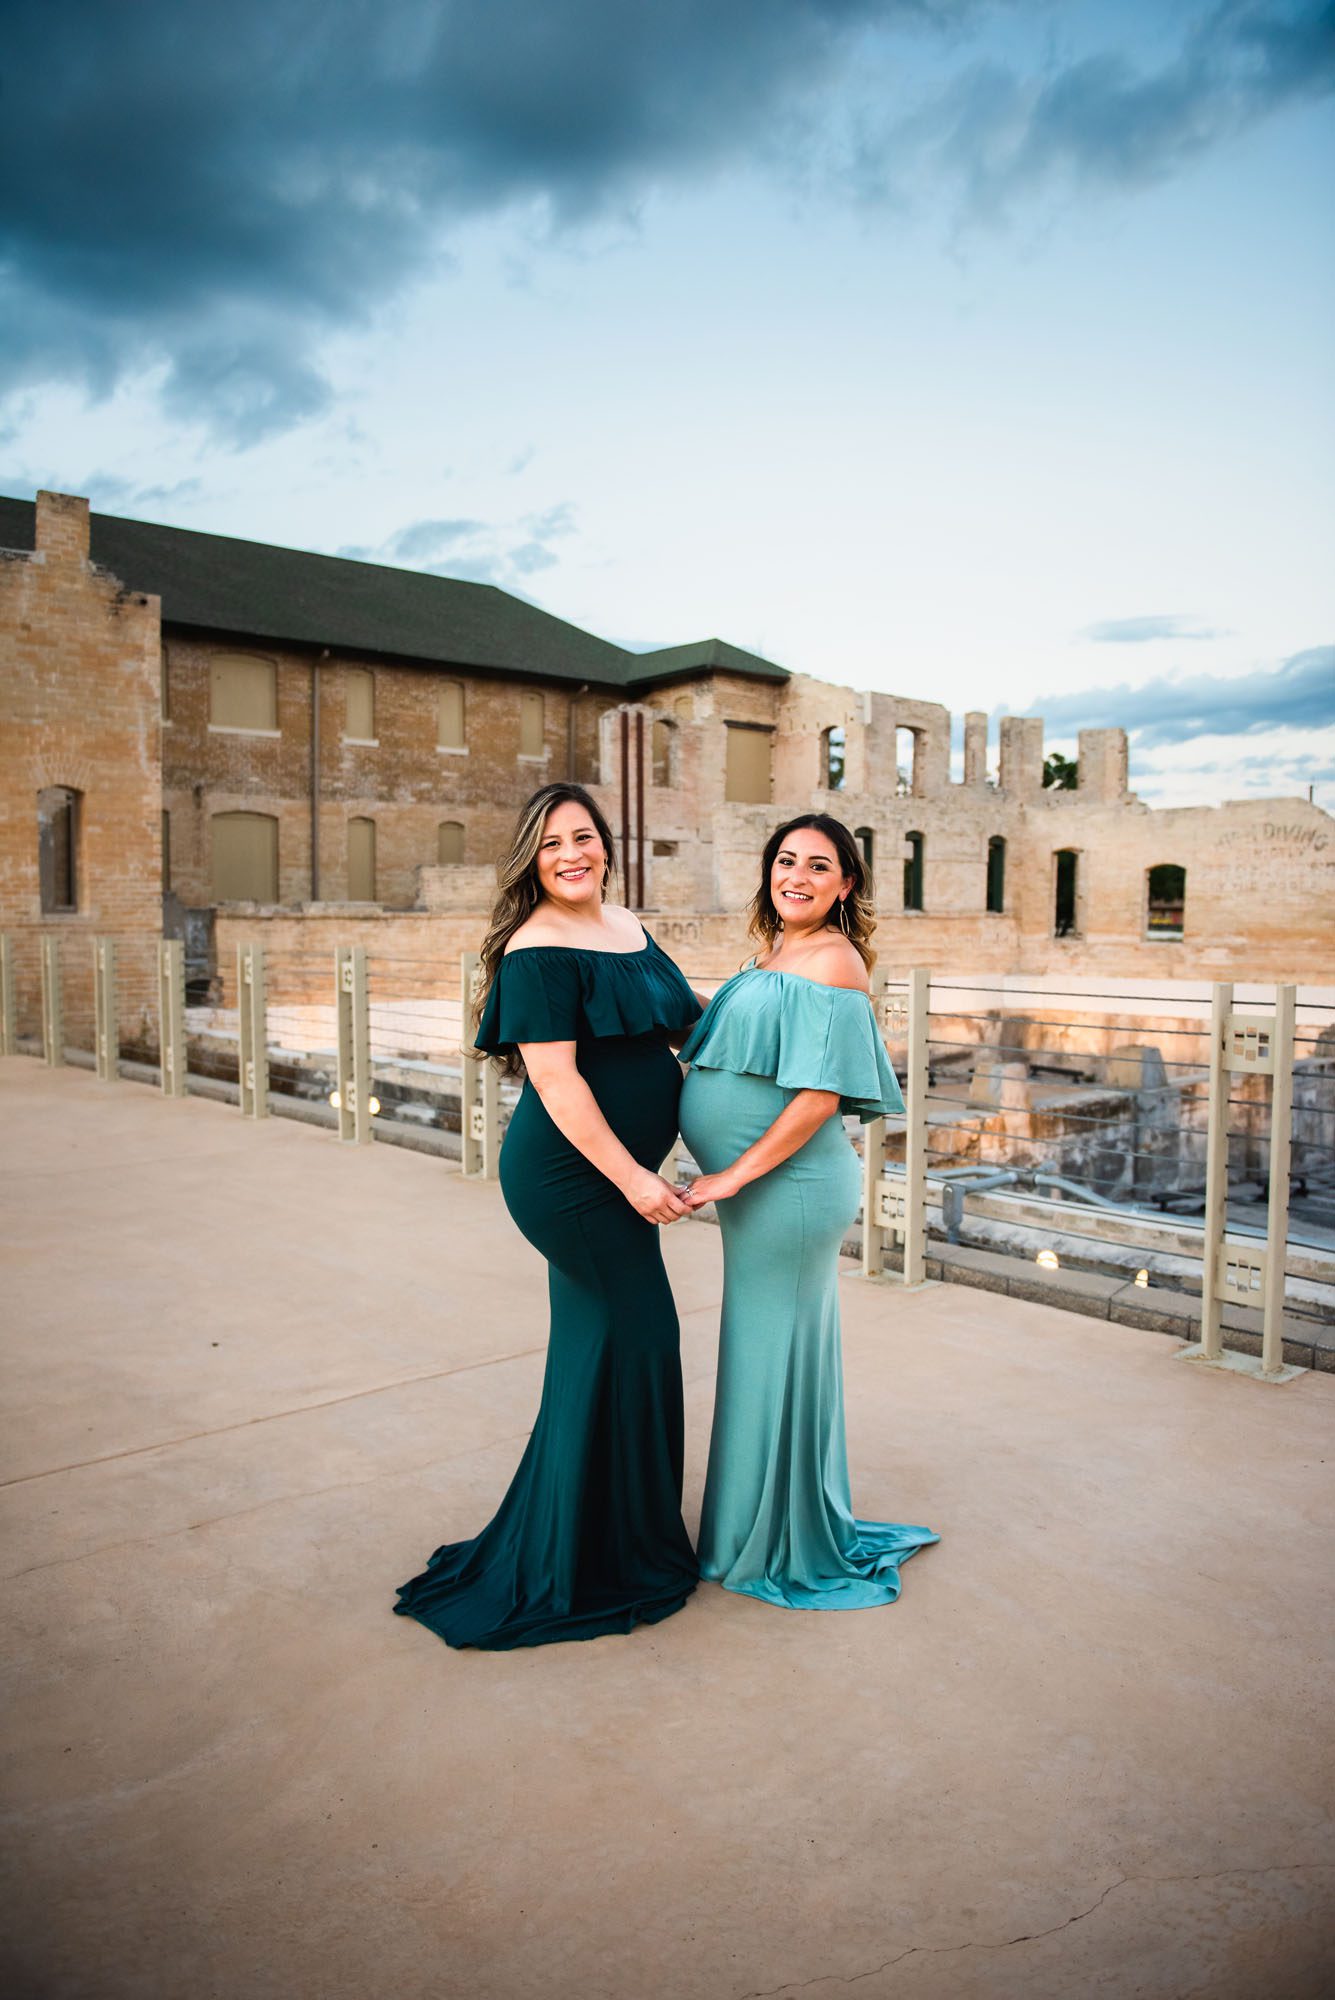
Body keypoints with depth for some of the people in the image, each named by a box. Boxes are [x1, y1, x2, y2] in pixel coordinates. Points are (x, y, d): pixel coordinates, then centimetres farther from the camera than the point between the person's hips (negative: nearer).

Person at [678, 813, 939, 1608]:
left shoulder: (832, 960, -16)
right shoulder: (775, 956, 12)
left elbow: (820, 1095, -21)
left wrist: (734, 1176, -20)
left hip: (787, 1185, -9)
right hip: (766, 1188, 9)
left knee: (777, 1354, 4)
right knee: (773, 1353, 19)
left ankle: (784, 1548, 22)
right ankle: (775, 1528, 37)